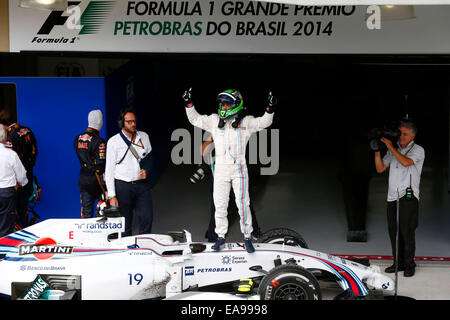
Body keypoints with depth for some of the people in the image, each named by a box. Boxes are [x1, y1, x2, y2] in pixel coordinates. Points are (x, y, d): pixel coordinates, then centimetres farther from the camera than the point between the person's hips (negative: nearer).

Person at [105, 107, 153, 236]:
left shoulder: (144, 137, 7)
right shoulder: (113, 142, -4)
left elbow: (149, 157, 21)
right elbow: (109, 170, -4)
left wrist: (147, 170, -2)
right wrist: (111, 195, -8)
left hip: (142, 185, 3)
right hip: (123, 186, -3)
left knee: (147, 218, -3)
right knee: (124, 224, 1)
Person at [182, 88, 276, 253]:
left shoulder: (245, 122, 0)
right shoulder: (214, 121, 7)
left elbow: (264, 122, -6)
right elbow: (195, 119, 13)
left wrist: (270, 110, -23)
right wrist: (189, 104, 2)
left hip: (239, 168, -2)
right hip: (220, 168, 2)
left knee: (243, 204, 0)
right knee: (220, 205, 7)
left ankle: (247, 237, 11)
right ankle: (221, 237, 18)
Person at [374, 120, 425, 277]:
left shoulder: (418, 150, 0)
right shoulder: (394, 151, 17)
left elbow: (406, 162, -19)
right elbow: (380, 169, 14)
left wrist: (390, 147, -15)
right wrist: (377, 151, 0)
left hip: (408, 196, -5)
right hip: (393, 196, 6)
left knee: (407, 231, -7)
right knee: (393, 230, 6)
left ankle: (409, 264, 2)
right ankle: (399, 262, 16)